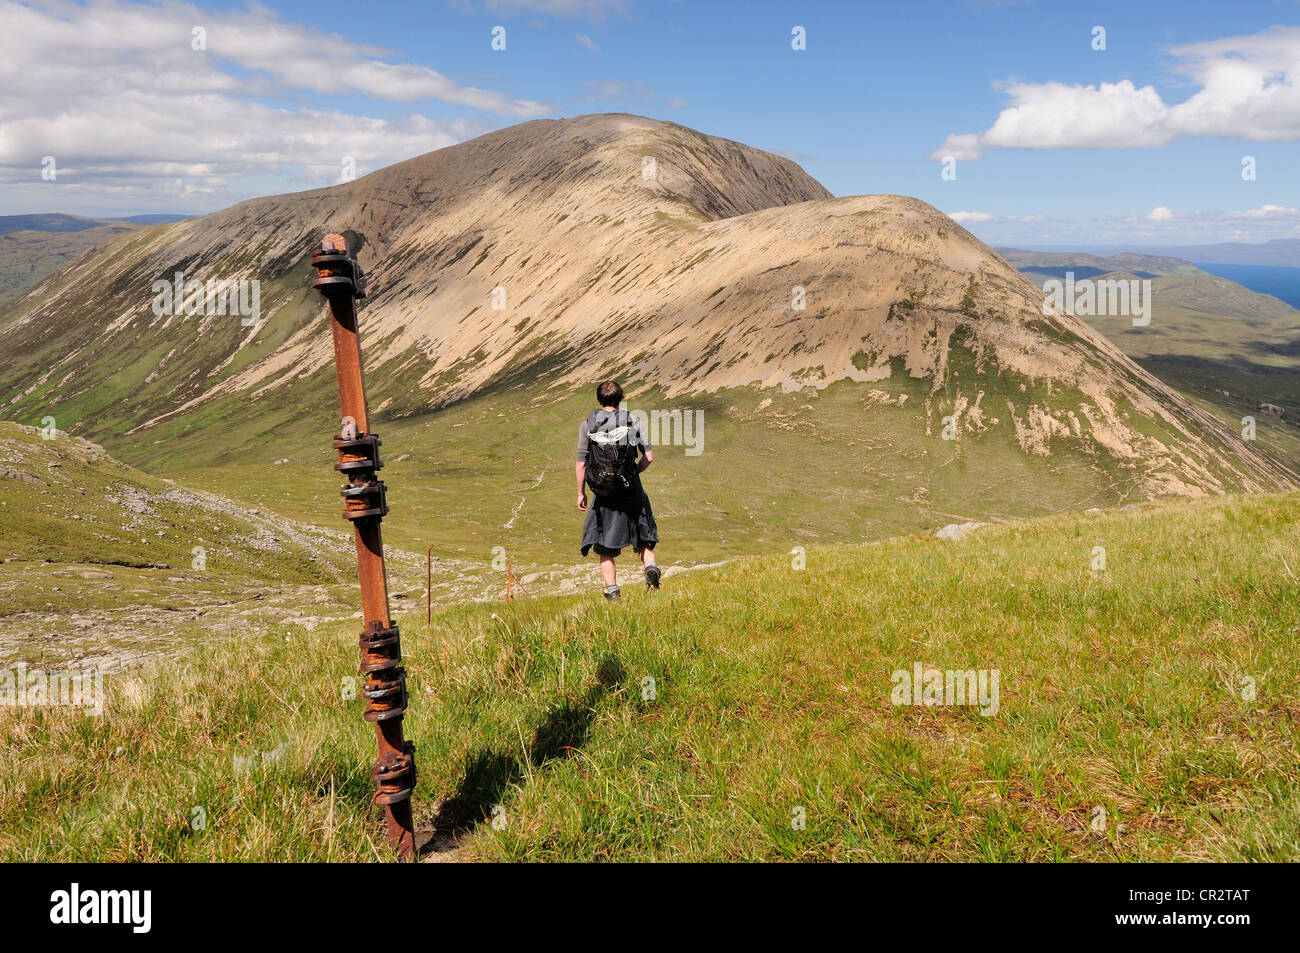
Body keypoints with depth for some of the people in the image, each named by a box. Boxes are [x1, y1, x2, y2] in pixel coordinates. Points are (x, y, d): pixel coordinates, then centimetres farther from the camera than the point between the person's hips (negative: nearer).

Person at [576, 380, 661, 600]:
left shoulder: (587, 425, -1)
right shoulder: (633, 422, 0)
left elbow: (581, 464, -1)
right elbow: (649, 457, -2)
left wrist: (581, 493, 9)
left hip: (603, 495, 0)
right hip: (631, 492, 0)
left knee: (605, 548, 10)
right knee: (643, 538, 17)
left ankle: (612, 590, 8)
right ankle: (650, 566, -7)